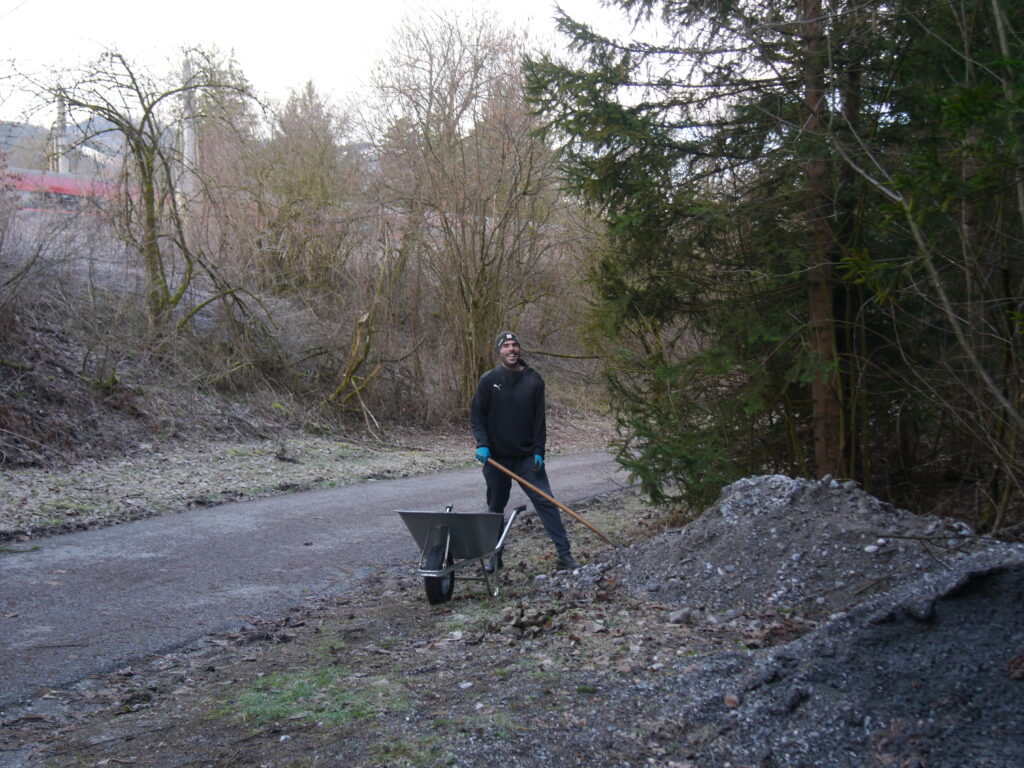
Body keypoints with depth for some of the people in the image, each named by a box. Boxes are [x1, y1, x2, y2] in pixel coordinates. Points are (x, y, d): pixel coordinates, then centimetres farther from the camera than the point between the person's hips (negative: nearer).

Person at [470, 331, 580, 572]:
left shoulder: (533, 380, 2)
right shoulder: (488, 380, -1)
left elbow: (539, 419, 2)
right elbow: (476, 416, 0)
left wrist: (539, 451, -5)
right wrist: (482, 444, -15)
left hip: (527, 457, 0)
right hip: (496, 457, 0)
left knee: (546, 502, -6)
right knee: (496, 509, 10)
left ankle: (564, 554, -4)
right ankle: (494, 556, 24)